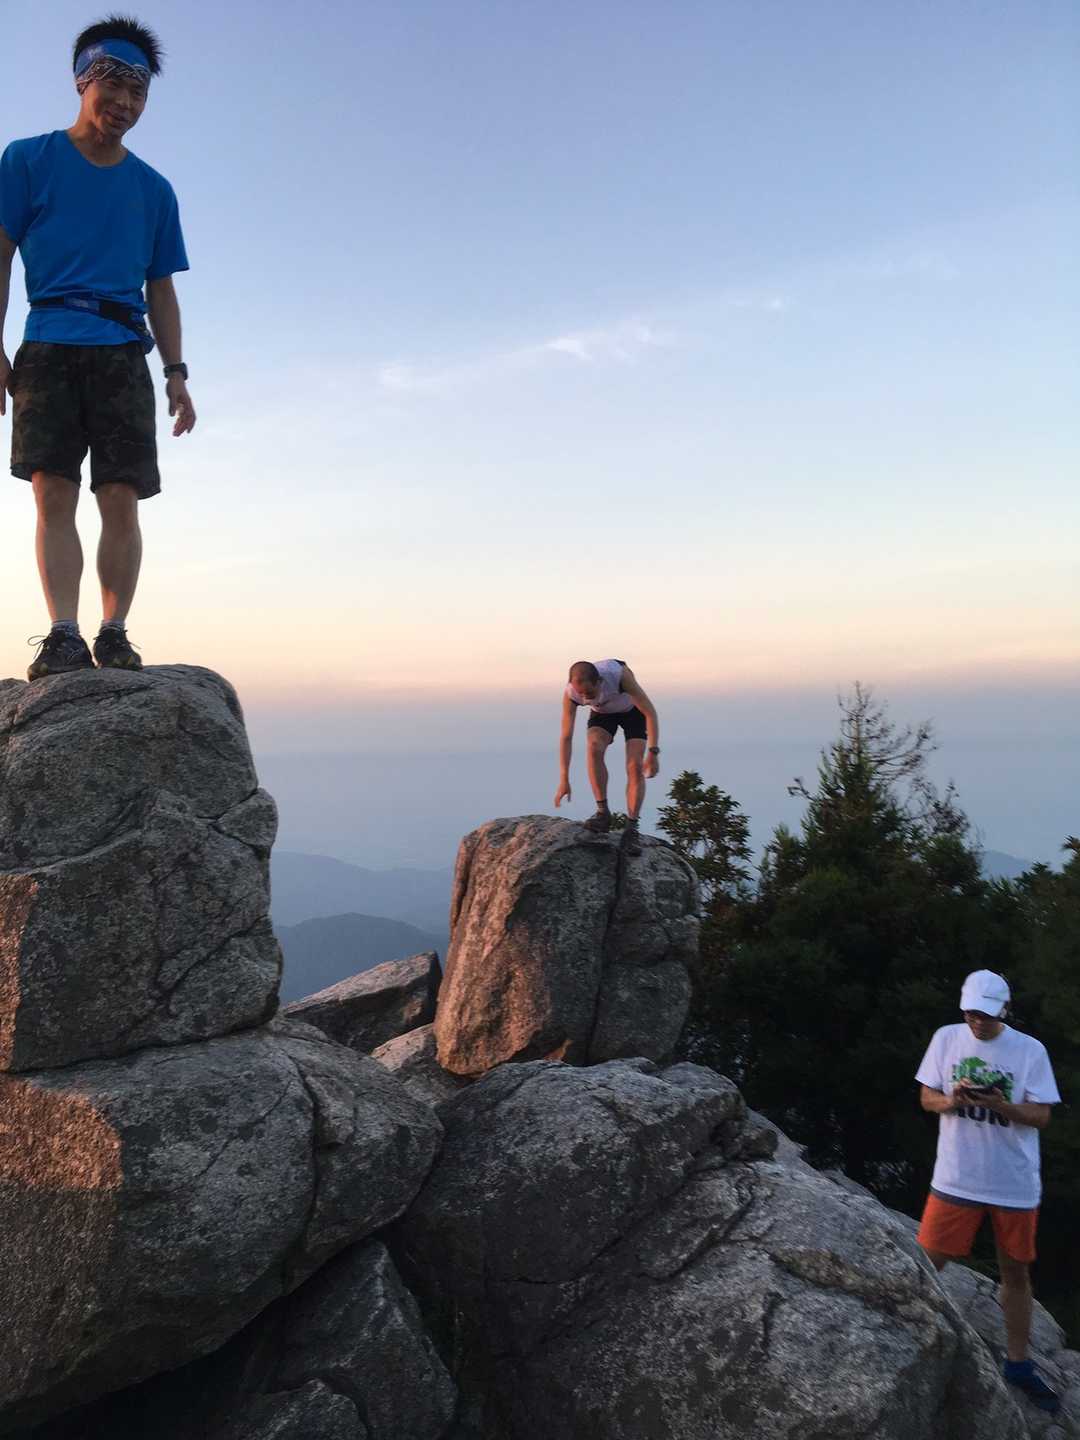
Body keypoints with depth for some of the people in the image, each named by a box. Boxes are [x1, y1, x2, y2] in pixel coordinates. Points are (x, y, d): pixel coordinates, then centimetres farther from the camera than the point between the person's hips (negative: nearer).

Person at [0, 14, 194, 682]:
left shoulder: (154, 190, 18)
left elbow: (161, 289, 18)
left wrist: (176, 372, 7)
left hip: (123, 353, 1)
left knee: (121, 498, -9)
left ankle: (115, 633, -7)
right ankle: (64, 635, -14)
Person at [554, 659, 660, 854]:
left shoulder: (620, 674, -42)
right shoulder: (570, 693, -32)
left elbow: (650, 712, -34)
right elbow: (566, 737, -23)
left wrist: (653, 752, -40)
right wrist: (564, 780, -24)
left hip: (632, 710, -1)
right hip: (602, 713, 1)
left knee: (635, 766, -16)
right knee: (594, 748, -29)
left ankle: (631, 828, -10)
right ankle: (603, 813, -20)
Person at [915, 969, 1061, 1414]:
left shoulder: (1030, 1050, -7)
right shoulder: (947, 1038, -3)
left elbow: (1041, 1117, -6)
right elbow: (927, 1098, 3)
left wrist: (998, 1105, -24)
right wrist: (951, 1101, -19)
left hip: (1015, 1184, 0)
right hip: (956, 1178, 0)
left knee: (1016, 1272, 14)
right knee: (926, 1264, 0)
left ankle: (1018, 1364, 30)